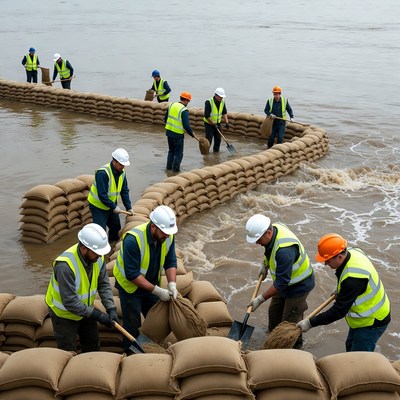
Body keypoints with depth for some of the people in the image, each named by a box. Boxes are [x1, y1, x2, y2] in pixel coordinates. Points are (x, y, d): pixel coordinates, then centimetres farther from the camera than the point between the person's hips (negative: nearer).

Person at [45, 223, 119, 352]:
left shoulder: (98, 257, -17)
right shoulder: (65, 265, -37)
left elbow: (104, 285, -7)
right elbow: (70, 302, -34)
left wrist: (111, 309, -19)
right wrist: (97, 315, -29)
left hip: (85, 309, 6)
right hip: (64, 313, -6)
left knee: (92, 345, 22)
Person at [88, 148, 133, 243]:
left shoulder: (121, 172, -5)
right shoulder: (103, 173, -30)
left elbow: (124, 191, 2)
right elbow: (102, 195, -30)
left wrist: (128, 207, -3)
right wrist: (114, 207, -26)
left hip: (111, 204, 8)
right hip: (98, 205, -8)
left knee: (116, 228, 17)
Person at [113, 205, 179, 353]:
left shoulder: (168, 236, -17)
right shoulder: (133, 239, -35)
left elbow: (170, 262, -7)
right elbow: (132, 274, -32)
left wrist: (172, 285, -23)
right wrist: (157, 291, -31)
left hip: (151, 284, 5)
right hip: (130, 285, -5)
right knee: (133, 326, 4)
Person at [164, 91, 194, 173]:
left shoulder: (171, 105, 3)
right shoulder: (184, 110, -17)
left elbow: (165, 119, 12)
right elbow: (186, 125, -20)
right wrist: (191, 133, -4)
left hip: (169, 132, 7)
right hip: (178, 134, -7)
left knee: (171, 151, 22)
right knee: (178, 153, 8)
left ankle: (169, 167, 28)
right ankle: (176, 169, 12)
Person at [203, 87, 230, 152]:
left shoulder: (222, 101, -5)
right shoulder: (209, 102, -24)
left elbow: (224, 113, 5)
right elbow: (207, 116, -24)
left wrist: (226, 122, -6)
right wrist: (213, 124, -21)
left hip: (218, 123, 6)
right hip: (209, 123, -6)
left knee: (218, 139, 9)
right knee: (208, 140, -7)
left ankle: (216, 151, 25)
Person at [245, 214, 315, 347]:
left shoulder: (284, 250, -41)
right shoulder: (273, 228, -14)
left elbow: (282, 282, -35)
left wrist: (261, 299, -30)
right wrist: (265, 265, 7)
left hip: (299, 285, -9)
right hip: (285, 280, 9)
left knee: (290, 321, 4)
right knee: (274, 311, 21)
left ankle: (294, 348, 28)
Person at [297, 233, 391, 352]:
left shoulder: (353, 278, -38)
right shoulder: (352, 252, -10)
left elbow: (339, 311, -32)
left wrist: (311, 323, -27)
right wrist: (340, 290, 13)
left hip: (372, 322, -10)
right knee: (350, 347, 24)